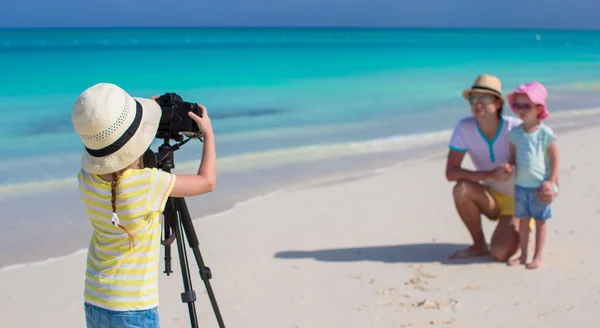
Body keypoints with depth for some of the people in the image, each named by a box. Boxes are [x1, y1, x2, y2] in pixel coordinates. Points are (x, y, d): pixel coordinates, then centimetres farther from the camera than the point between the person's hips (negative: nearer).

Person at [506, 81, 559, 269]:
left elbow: (554, 157, -6)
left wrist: (551, 181, -10)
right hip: (520, 185, 4)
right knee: (523, 220, 11)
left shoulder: (545, 133, -10)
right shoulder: (515, 133, 2)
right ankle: (523, 255, 20)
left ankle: (538, 256, 12)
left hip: (540, 186, -4)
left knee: (540, 220, 5)